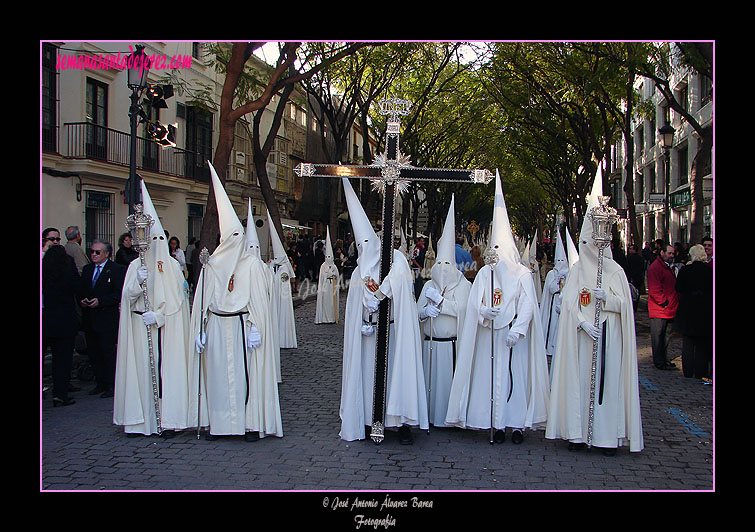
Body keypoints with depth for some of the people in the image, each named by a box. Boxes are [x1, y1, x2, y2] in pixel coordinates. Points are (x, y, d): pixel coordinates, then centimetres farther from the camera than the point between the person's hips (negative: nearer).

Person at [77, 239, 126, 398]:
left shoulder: (117, 269, -6)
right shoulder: (87, 269, 15)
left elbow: (119, 294, -11)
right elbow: (80, 290, 17)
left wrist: (100, 301, -18)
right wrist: (81, 300, -4)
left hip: (107, 318, -6)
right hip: (89, 319, 7)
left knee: (108, 352, -6)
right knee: (93, 352, 10)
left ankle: (112, 385, 3)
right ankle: (100, 383, 21)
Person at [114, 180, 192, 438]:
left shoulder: (172, 266, 4)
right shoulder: (135, 265, 9)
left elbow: (175, 298, -1)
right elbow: (127, 296, 3)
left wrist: (157, 316, -13)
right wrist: (138, 282, -16)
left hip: (166, 327, -1)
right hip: (139, 327, 2)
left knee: (167, 368, -4)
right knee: (140, 368, 0)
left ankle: (168, 420, -1)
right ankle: (139, 420, 7)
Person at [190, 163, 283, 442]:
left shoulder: (253, 265, -2)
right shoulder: (212, 265, 9)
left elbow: (259, 300, -4)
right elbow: (202, 301, 10)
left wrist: (255, 329, -11)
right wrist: (201, 330, 5)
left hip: (242, 326, -3)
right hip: (217, 327, 4)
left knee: (246, 373, -1)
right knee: (217, 374, 5)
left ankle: (252, 422, 5)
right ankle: (217, 422, 12)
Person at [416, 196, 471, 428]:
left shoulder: (463, 285, -1)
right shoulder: (428, 285, 13)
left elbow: (460, 309, -14)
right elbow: (417, 312, 9)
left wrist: (438, 299, -12)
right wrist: (427, 311, -12)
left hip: (451, 344, -4)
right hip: (431, 343, 4)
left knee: (449, 379, -2)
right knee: (430, 379, 6)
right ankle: (430, 416, 16)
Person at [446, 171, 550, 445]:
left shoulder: (522, 274, 0)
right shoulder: (485, 273, 9)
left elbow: (527, 305, -5)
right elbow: (474, 301, 5)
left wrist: (517, 329, -17)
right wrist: (483, 312, -16)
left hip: (513, 336, -3)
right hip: (489, 336, 3)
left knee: (515, 374, -3)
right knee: (491, 375, 1)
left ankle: (517, 424, 5)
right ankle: (497, 424, 7)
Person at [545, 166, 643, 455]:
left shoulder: (615, 271, 7)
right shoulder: (576, 270, 7)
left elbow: (624, 304, 2)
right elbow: (570, 303, -1)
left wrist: (606, 297, -17)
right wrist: (584, 323, -16)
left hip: (608, 336, 0)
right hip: (581, 335, 0)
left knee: (607, 381, -2)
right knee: (580, 380, -1)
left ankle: (608, 435, 4)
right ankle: (578, 433, 5)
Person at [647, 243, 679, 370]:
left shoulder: (669, 267, 20)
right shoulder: (655, 267, -12)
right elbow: (654, 290, -17)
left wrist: (674, 305, 16)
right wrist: (665, 303, -16)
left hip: (670, 310, 9)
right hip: (659, 310, -9)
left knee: (666, 336, 14)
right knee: (658, 336, -2)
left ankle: (665, 359, 23)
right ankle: (659, 362, 4)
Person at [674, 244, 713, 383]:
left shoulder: (685, 270, -11)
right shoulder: (710, 270, -9)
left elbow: (678, 288, -6)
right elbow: (712, 289, -2)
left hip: (687, 311, -1)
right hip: (705, 311, 1)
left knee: (688, 342, 10)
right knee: (702, 344, 10)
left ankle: (688, 371, 12)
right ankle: (701, 373, 13)